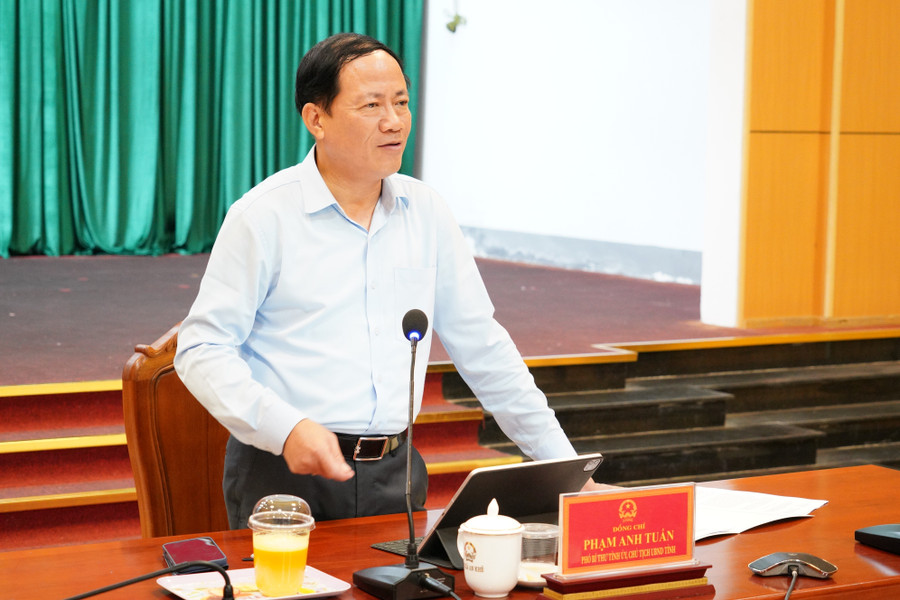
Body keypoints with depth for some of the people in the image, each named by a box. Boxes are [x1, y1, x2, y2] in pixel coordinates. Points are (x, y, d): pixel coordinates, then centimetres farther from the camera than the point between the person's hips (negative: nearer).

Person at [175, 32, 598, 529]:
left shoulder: (426, 213, 10)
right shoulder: (263, 217, -4)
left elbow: (482, 348, 16)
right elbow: (201, 349, -6)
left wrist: (565, 467, 13)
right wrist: (286, 428, -22)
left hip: (393, 471, 4)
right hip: (285, 470, -4)